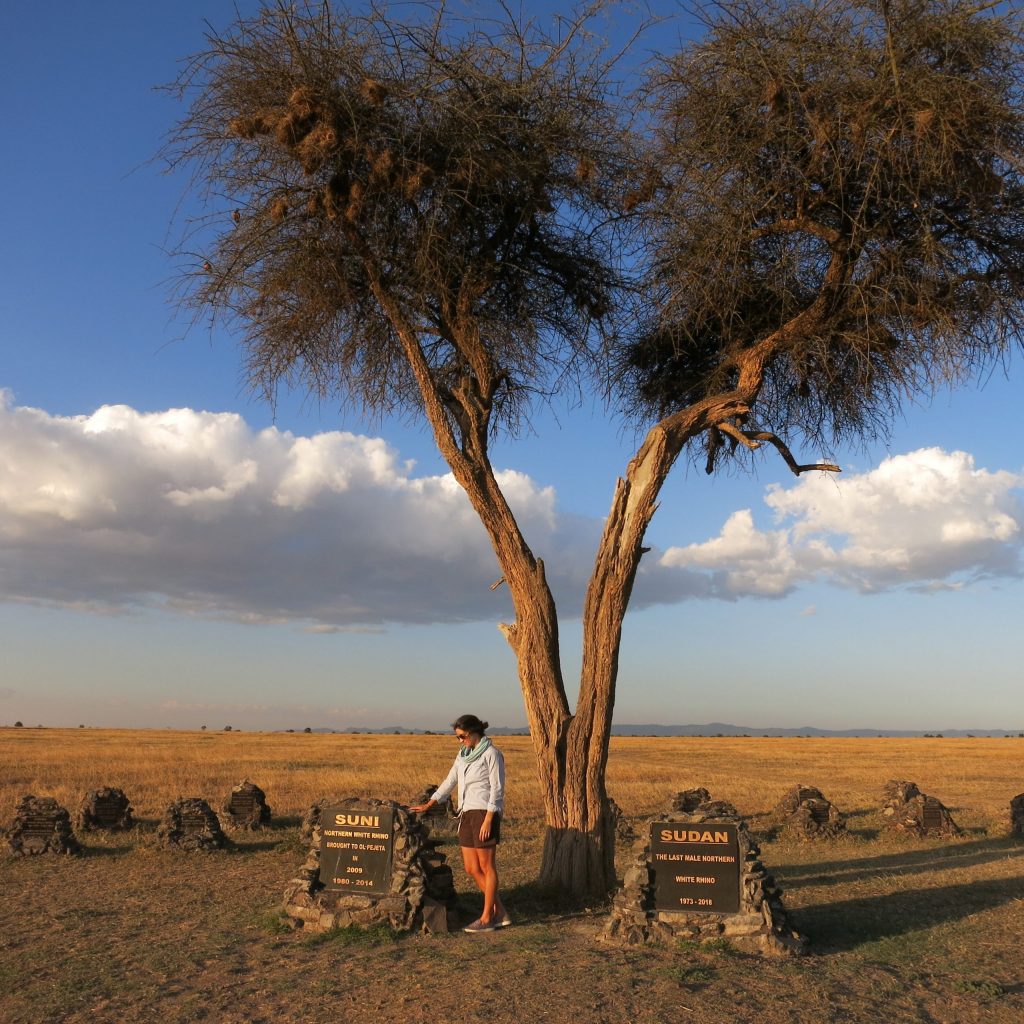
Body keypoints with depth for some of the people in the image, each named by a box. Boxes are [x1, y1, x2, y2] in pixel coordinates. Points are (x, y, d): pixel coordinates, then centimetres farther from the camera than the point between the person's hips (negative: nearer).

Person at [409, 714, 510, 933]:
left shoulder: (491, 753, -8)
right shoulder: (463, 755, 14)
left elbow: (497, 788, -12)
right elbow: (450, 782, 18)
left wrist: (488, 820, -17)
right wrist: (428, 805, 13)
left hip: (485, 813, -8)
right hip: (467, 814, 8)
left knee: (486, 867, 0)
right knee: (472, 869, 6)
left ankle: (486, 918, 10)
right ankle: (500, 913, 16)